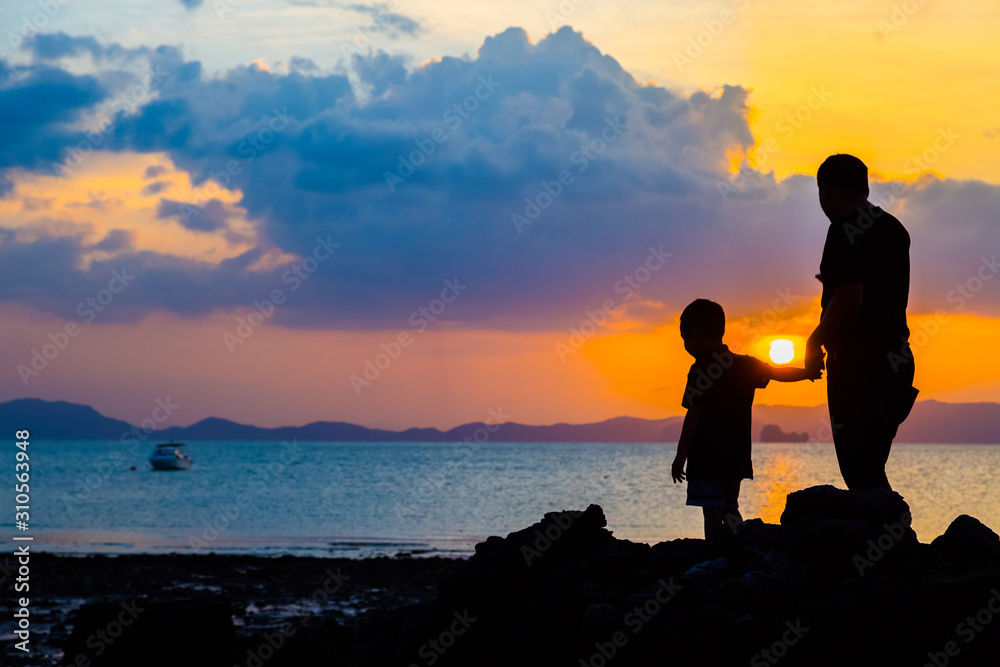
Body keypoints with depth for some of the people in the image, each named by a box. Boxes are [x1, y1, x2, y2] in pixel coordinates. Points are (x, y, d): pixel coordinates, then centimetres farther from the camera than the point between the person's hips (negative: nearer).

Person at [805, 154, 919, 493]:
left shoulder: (846, 230, -13)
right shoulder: (893, 228, 14)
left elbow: (849, 298, -22)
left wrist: (815, 342, -10)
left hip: (858, 365, -9)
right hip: (896, 360, 9)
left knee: (860, 474, -6)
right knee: (871, 473, 14)